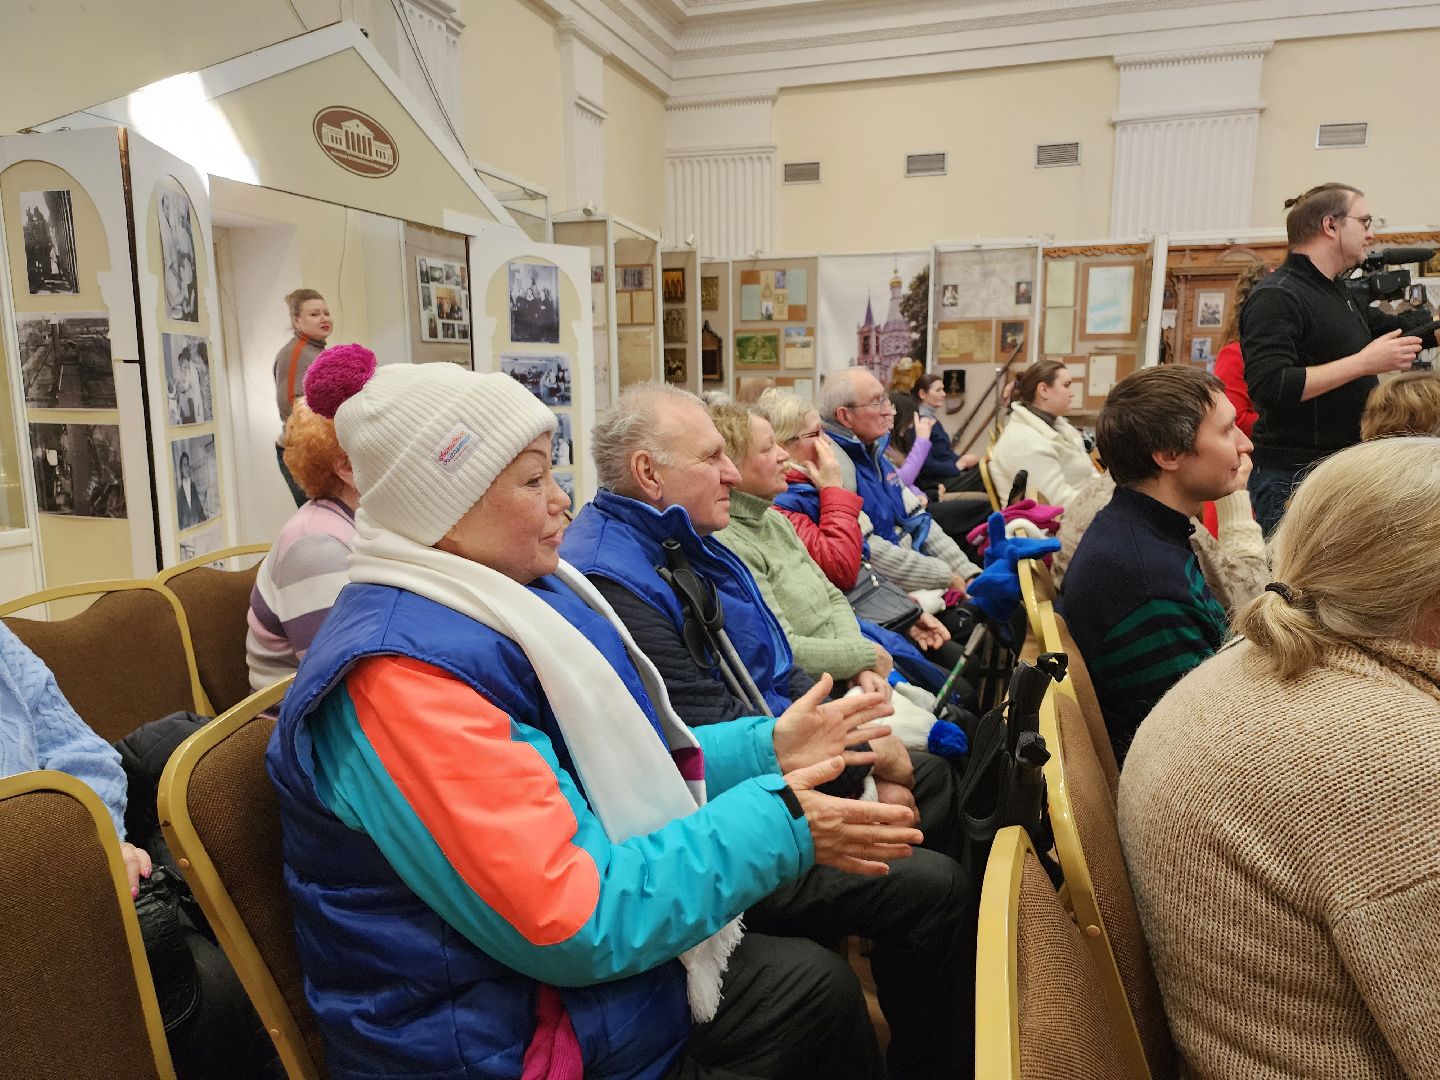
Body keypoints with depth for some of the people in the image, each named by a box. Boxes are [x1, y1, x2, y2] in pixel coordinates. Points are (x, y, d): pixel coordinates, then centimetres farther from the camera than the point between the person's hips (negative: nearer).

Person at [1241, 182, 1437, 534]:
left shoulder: (1339, 293, 18)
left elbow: (1393, 327, 34)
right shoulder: (1276, 297, -15)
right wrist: (1364, 363, -21)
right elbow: (1269, 387, -26)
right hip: (1291, 477, -10)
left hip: (1344, 470, 10)